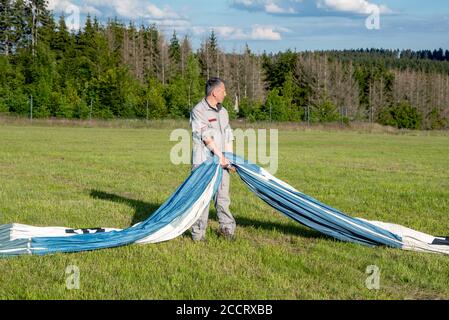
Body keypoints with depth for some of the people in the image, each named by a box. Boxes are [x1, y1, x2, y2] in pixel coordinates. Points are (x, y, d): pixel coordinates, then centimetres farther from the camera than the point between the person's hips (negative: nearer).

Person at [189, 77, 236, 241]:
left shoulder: (223, 112, 16)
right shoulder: (198, 111, -8)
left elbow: (228, 137, 15)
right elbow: (206, 136, -13)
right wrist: (220, 156, -15)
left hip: (221, 161, 7)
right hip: (203, 161, -6)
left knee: (222, 195, 10)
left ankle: (226, 227, 21)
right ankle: (198, 233, 2)